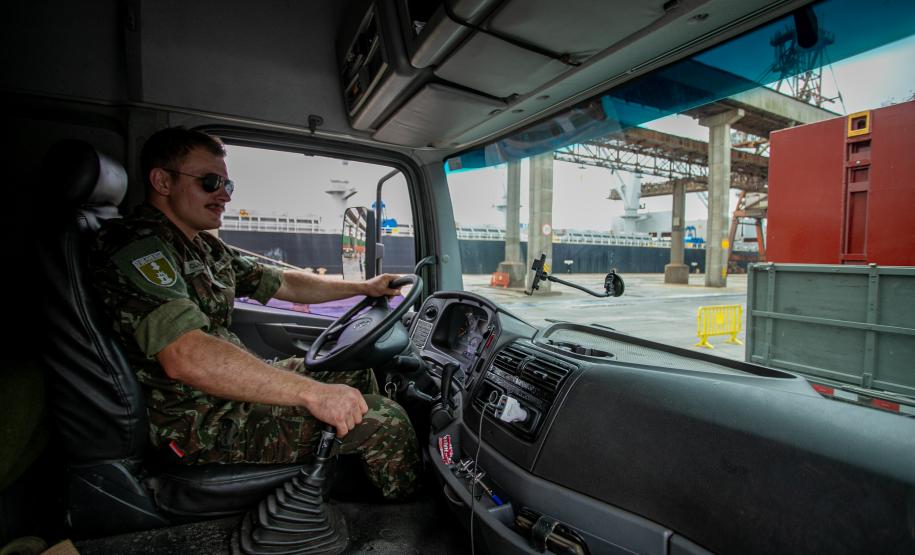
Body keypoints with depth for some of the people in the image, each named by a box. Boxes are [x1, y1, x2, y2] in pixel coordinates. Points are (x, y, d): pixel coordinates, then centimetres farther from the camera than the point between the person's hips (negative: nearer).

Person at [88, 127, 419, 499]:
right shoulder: (138, 249, -20)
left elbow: (282, 283, 17)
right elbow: (186, 356, -35)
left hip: (231, 387, 10)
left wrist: (365, 287, 13)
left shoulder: (205, 247, 12)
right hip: (200, 426, -10)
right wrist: (313, 393, -39)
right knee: (384, 421, -17)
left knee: (357, 375, 14)